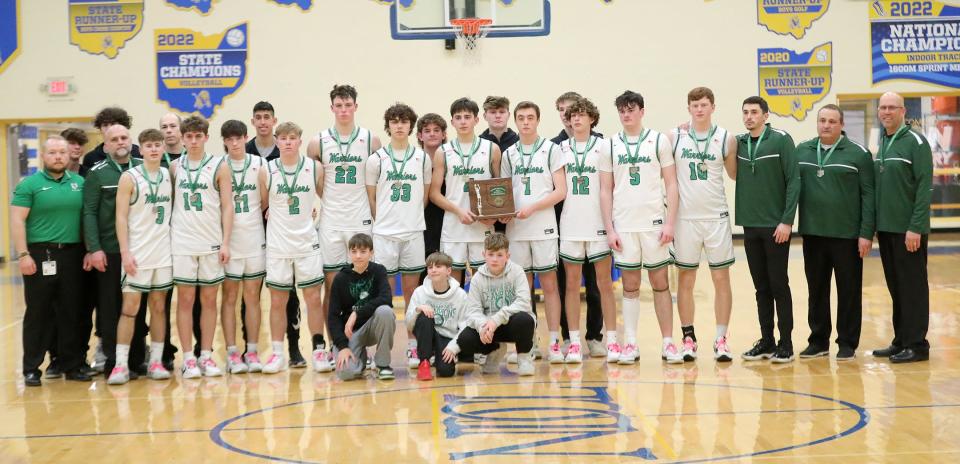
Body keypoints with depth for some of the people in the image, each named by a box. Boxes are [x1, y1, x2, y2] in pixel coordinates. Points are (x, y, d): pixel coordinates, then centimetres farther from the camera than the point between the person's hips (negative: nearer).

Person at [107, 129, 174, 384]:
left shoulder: (169, 175, 8)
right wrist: (125, 252, -14)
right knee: (130, 307, -3)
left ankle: (156, 362, 13)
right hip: (137, 255, -4)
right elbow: (121, 217, -7)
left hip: (164, 253, 4)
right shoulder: (129, 177, -4)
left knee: (159, 306, 7)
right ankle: (120, 365, 1)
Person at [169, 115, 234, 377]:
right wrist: (167, 234, 0)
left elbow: (227, 206, 0)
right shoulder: (175, 167, 7)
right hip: (182, 244, 1)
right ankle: (188, 358, 6)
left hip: (211, 243, -1)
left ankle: (206, 355, 12)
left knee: (209, 299, 4)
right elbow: (168, 201, 11)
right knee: (185, 299, 1)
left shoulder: (220, 167, 1)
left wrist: (226, 242, -7)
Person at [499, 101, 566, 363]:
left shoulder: (551, 150, 2)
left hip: (543, 227, -3)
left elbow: (560, 191, -4)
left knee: (549, 283, -1)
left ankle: (554, 343, 3)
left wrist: (532, 208, -15)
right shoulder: (509, 154, 12)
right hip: (516, 229, 3)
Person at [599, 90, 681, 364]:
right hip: (623, 226, 1)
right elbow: (605, 190, 7)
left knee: (660, 282, 3)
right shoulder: (611, 145, 7)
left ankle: (668, 343, 8)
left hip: (654, 223, -1)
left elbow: (671, 185, 2)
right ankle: (630, 345, 8)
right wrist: (609, 229, 0)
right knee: (630, 285, 5)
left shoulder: (659, 141, 3)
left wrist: (670, 223, -7)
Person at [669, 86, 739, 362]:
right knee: (685, 280, 5)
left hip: (716, 217, 0)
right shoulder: (674, 137, 2)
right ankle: (688, 339, 13)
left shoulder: (726, 139, 2)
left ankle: (721, 339, 9)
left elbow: (735, 174, 14)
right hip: (685, 218, 0)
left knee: (721, 279, 2)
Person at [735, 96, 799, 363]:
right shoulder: (738, 143, 8)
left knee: (779, 286, -1)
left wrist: (787, 220, -15)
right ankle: (766, 341, 16)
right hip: (750, 226, 5)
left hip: (776, 226, -4)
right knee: (761, 287, 10)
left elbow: (793, 181, -9)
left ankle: (786, 344, 5)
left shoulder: (781, 140, -6)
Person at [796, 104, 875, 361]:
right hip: (812, 234, 3)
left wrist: (866, 233, -10)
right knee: (816, 290, 10)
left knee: (849, 291, 3)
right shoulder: (801, 152, 9)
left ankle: (847, 343, 13)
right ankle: (818, 341, 20)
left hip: (847, 235, -3)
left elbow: (868, 195, -5)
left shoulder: (858, 154, -2)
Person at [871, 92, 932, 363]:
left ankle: (916, 344, 5)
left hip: (908, 230, -7)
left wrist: (915, 227, -18)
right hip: (885, 228, 7)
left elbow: (924, 187, -14)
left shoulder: (915, 142, -9)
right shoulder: (883, 143, 13)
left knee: (912, 287, -1)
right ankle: (900, 341, 18)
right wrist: (873, 225, 11)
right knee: (895, 288, 11)